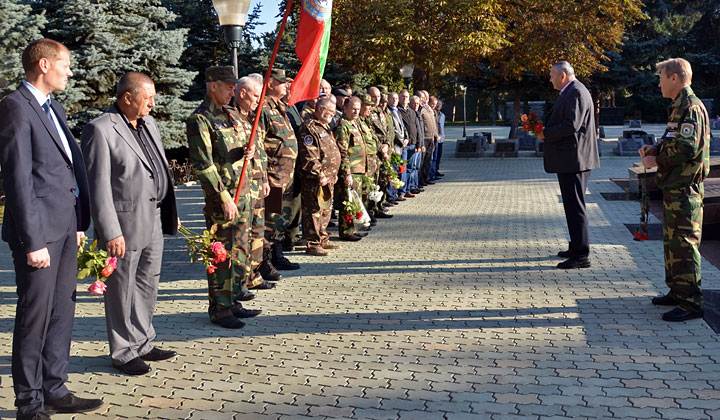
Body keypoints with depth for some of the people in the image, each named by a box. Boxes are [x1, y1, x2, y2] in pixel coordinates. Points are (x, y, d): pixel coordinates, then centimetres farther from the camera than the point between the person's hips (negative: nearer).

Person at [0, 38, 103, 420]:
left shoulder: (52, 108, 18)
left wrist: (78, 223, 14)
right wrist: (33, 241, -18)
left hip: (66, 226, 9)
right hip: (39, 230, -9)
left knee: (62, 313, 14)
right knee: (35, 317, 0)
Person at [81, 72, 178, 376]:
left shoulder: (148, 123, 12)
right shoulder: (100, 130, -14)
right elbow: (98, 186, -17)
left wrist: (170, 212, 17)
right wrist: (111, 232, -20)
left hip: (153, 221, 8)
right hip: (124, 224, -8)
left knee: (147, 285, 17)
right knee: (122, 290, 5)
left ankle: (142, 344, 31)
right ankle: (123, 352, 19)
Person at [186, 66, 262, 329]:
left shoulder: (233, 114, 14)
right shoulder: (199, 120, -11)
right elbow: (203, 164, -16)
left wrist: (248, 152, -2)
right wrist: (224, 198, -20)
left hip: (243, 191, 8)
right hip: (221, 197, -8)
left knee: (239, 249, 13)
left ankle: (233, 301, 25)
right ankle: (219, 310, 7)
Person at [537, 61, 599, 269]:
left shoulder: (576, 93, -15)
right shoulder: (570, 92, 19)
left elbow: (571, 125, -24)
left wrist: (546, 134, -14)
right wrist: (544, 128, 10)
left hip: (573, 159, -11)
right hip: (570, 159, 11)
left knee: (575, 206, -9)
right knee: (572, 205, 17)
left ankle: (581, 256, -6)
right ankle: (576, 247, 27)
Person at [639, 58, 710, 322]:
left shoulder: (691, 107, -16)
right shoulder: (679, 107, 17)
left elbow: (687, 149, -24)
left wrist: (656, 160, -13)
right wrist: (654, 149, 10)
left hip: (685, 189, -11)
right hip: (674, 188, 11)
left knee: (684, 244, -9)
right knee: (672, 241, 17)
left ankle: (691, 303, -4)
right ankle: (677, 292, 28)